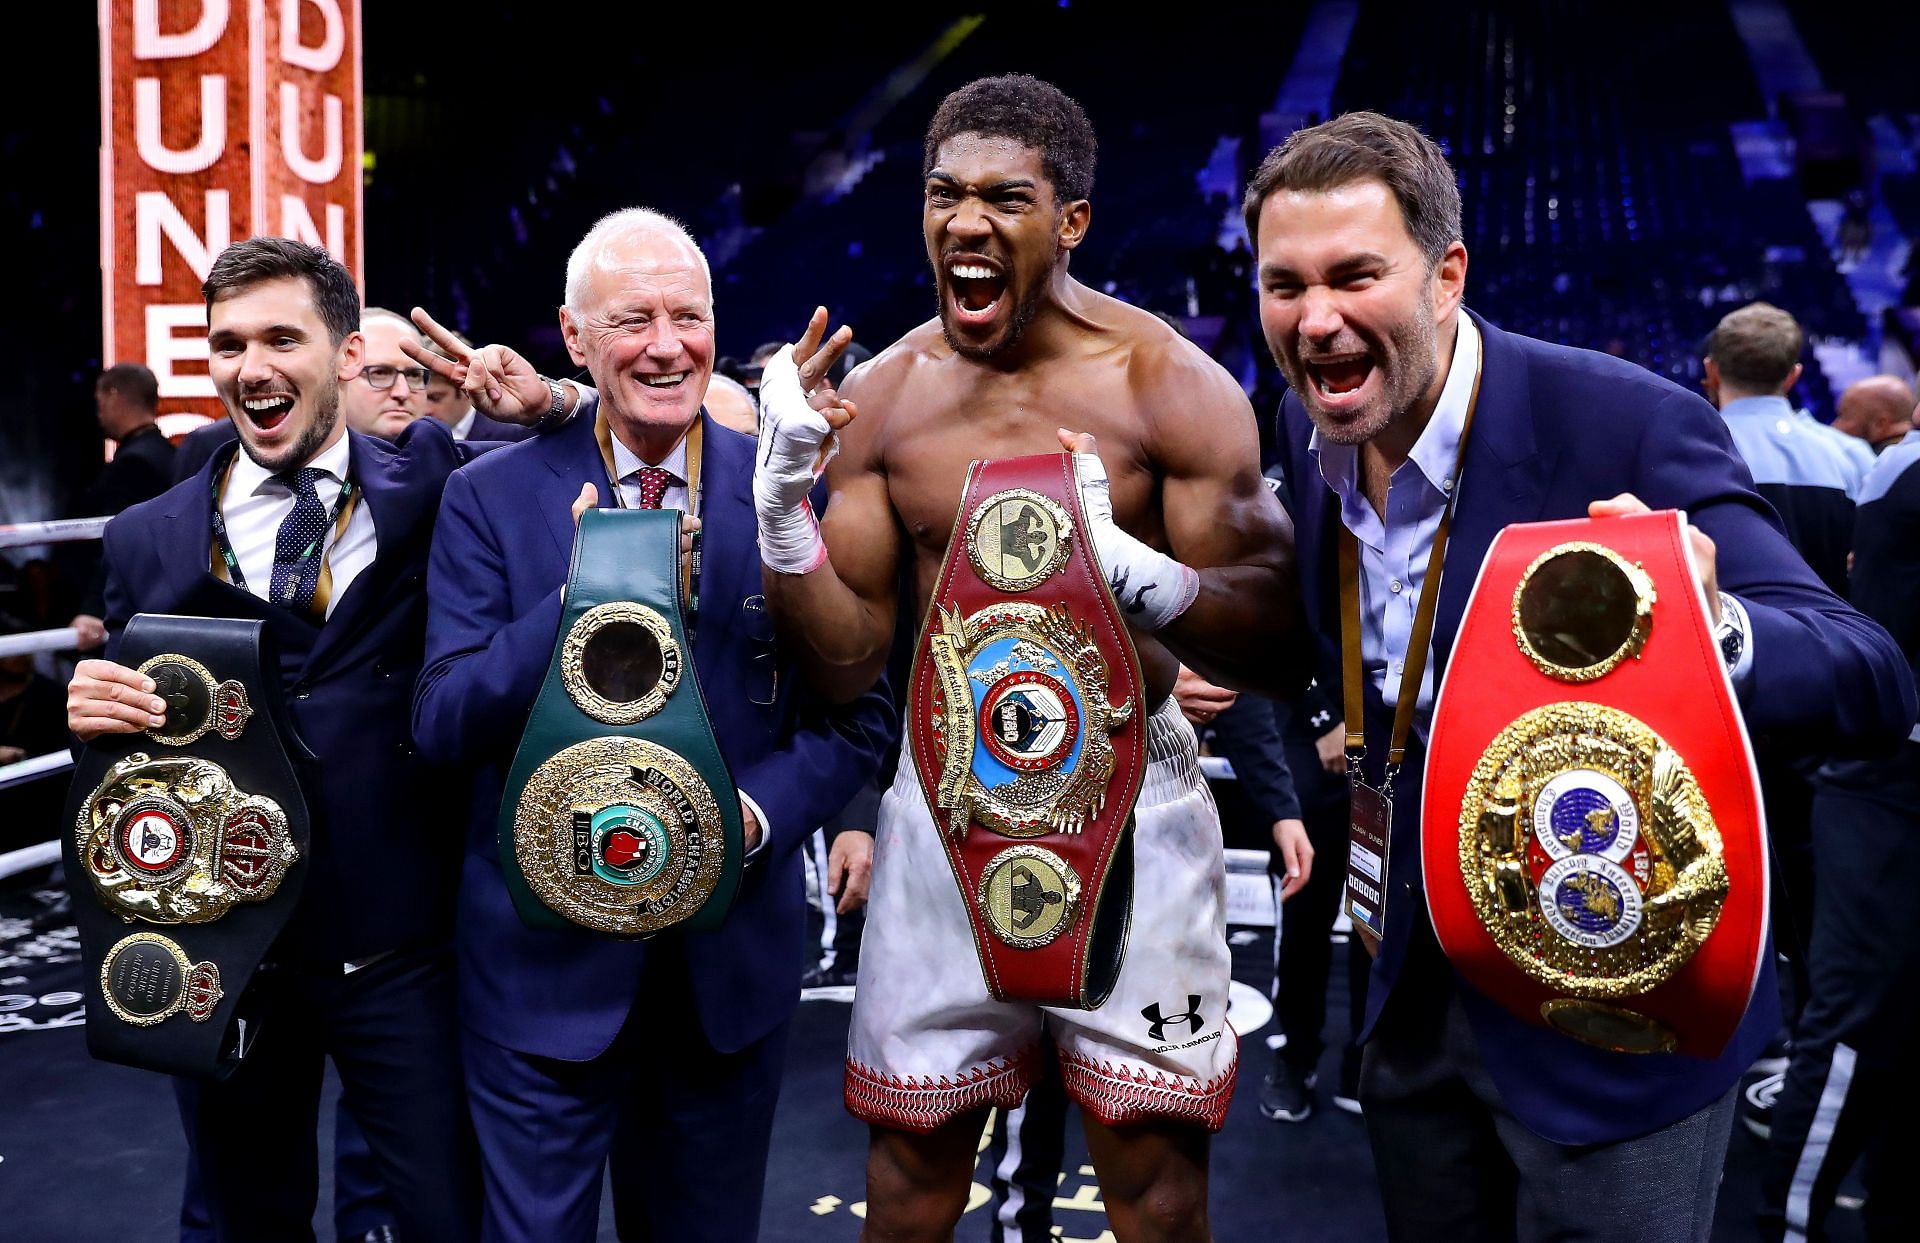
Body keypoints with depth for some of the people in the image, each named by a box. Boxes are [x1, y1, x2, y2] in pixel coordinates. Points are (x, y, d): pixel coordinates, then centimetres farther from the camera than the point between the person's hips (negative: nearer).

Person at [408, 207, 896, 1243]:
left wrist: (756, 812, -17)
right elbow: (443, 728, -10)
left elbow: (860, 710, 1)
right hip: (546, 954, -1)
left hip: (735, 952, 2)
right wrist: (578, 600, -25)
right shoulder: (491, 501, -5)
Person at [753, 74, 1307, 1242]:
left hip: (1126, 793, -2)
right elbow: (849, 661, 1)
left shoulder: (1172, 386, -10)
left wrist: (1127, 562, -31)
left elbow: (1278, 649, -13)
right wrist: (782, 498, -14)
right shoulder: (880, 396, 0)